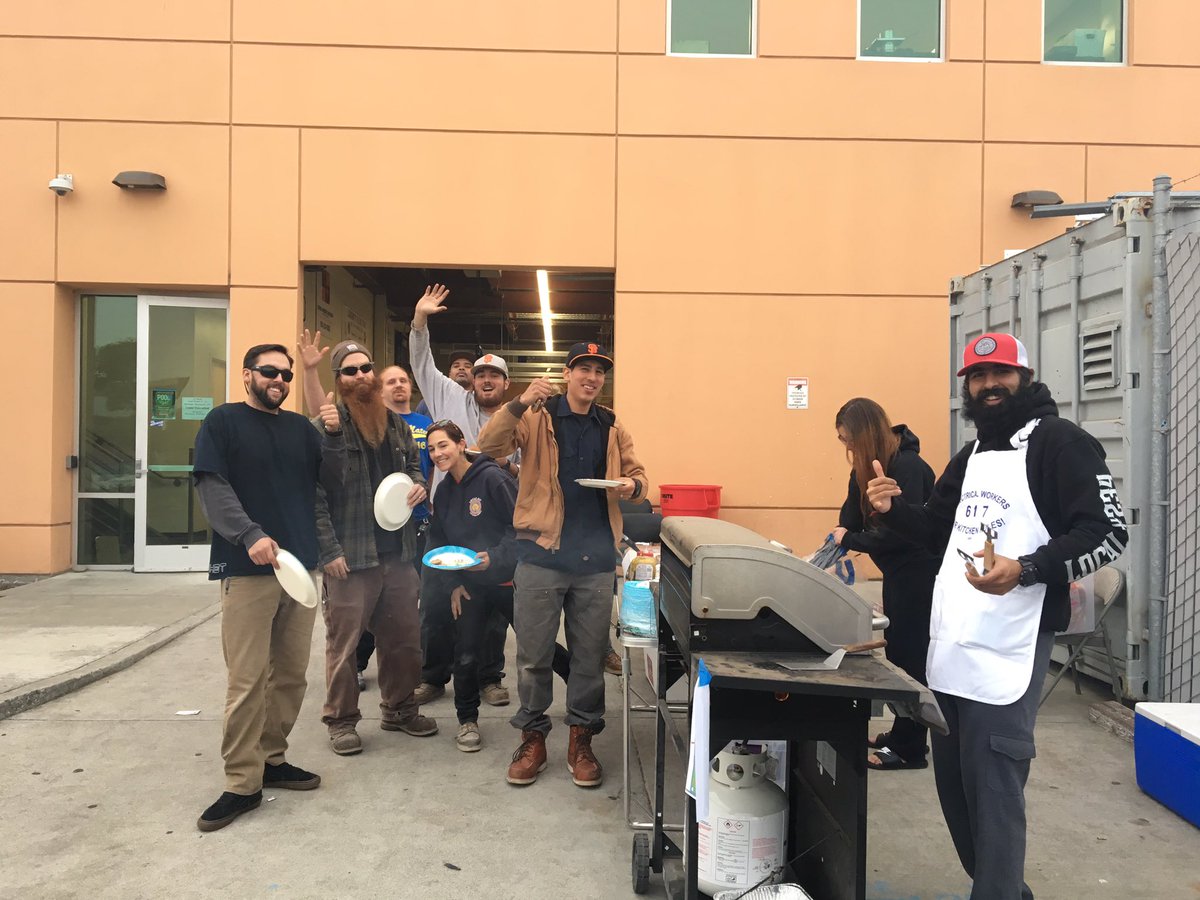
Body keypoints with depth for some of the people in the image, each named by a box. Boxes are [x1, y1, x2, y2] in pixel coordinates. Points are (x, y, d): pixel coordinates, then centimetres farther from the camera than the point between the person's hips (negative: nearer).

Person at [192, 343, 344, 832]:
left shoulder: (301, 427, 16)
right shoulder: (223, 421, 1)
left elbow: (330, 479, 10)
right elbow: (212, 487, -9)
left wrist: (333, 436, -7)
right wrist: (251, 536, -22)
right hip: (247, 567, -5)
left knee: (292, 673, 10)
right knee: (247, 679, -5)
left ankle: (271, 758, 24)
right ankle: (242, 783, 4)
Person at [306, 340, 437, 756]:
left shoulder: (396, 424, 11)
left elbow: (414, 465, 24)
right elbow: (314, 495, -12)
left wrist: (418, 484, 0)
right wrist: (329, 550, -16)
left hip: (398, 553, 6)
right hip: (349, 557, -6)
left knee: (404, 638, 15)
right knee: (344, 642, 5)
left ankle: (400, 708, 33)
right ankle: (341, 720, 22)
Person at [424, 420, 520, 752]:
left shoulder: (492, 478, -14)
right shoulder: (443, 492, 6)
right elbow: (439, 542, 12)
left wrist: (496, 557, -25)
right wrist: (452, 584, 2)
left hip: (507, 578, -5)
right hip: (469, 584, 5)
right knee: (466, 654, 1)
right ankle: (467, 720, 21)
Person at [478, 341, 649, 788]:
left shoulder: (612, 428, 12)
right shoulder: (538, 417, 1)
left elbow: (637, 474, 18)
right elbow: (489, 446, -11)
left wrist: (632, 485, -6)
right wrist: (520, 404, -24)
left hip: (596, 559, 3)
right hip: (542, 554, -3)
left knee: (590, 654, 11)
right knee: (533, 654, 6)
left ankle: (581, 741, 25)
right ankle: (533, 738, 23)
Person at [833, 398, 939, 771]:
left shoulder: (907, 467, -23)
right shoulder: (868, 467, 4)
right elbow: (851, 516, 4)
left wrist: (850, 540, -18)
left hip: (920, 571, -9)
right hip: (899, 570, 9)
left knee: (910, 655, -2)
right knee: (897, 649, 16)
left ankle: (909, 749, 9)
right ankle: (903, 732, 30)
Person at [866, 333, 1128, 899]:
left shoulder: (1058, 442, -5)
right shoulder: (972, 455, 18)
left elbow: (1107, 532, -12)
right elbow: (939, 529, 27)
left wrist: (1024, 570, -26)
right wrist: (893, 508, 7)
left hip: (1005, 648, -8)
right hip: (949, 644, 8)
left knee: (991, 786, -6)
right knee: (953, 779, 15)